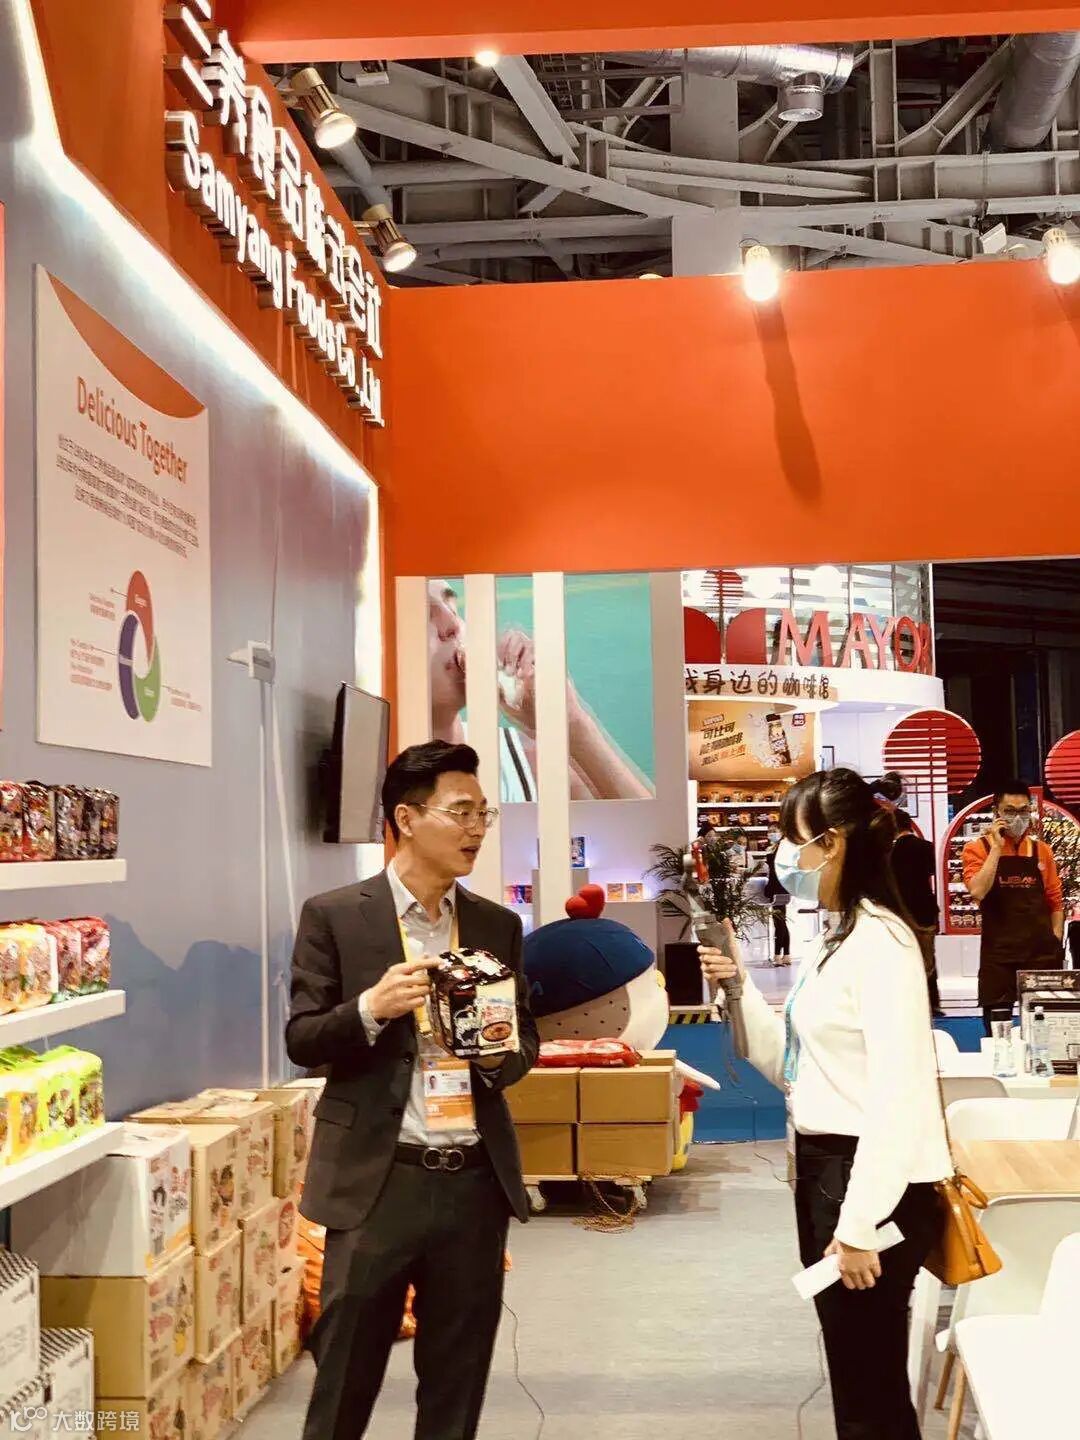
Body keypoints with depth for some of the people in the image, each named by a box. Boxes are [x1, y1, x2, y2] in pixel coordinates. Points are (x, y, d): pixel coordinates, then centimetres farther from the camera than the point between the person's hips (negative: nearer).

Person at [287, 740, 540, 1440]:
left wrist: (504, 1054, -9)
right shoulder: (334, 916, -4)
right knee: (346, 1378, 6)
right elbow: (301, 1041, -4)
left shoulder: (499, 925, 8)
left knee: (458, 1382, 14)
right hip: (377, 1179, -4)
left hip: (476, 1179, 4)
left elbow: (526, 1038, 14)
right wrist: (371, 1008, -22)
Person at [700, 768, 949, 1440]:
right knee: (855, 1379, 17)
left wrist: (861, 1224, -23)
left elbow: (898, 1094, -23)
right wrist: (740, 988, 1)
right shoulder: (836, 940, 13)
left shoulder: (879, 940, -17)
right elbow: (795, 1065, 14)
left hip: (871, 1183, -10)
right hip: (825, 1169, 10)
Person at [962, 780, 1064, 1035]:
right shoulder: (978, 849, -1)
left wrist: (1055, 945, 5)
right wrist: (996, 847, -16)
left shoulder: (1042, 851, 10)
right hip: (998, 955, -3)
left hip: (1041, 952, 3)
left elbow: (1055, 902, 14)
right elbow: (977, 891, -18)